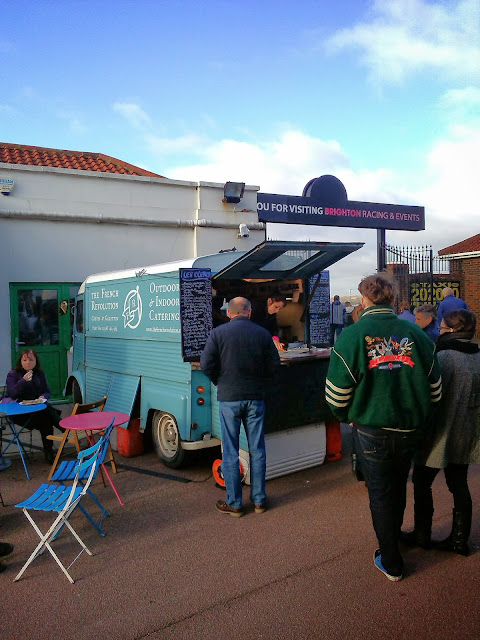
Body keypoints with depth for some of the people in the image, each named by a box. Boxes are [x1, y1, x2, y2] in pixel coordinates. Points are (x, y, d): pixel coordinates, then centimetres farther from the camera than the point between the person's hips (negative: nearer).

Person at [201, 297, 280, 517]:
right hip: (256, 398, 2)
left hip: (229, 399, -2)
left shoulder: (218, 333, -7)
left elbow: (206, 364, -10)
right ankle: (259, 500, 20)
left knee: (230, 453, 7)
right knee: (257, 450, 12)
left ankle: (234, 503, 13)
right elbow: (274, 365, 1)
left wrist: (220, 381, 8)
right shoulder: (263, 334, -1)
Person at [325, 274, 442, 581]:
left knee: (380, 493, 13)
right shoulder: (416, 334, -3)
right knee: (398, 487, 24)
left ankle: (391, 562, 24)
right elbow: (435, 388, 3)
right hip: (410, 429, 3)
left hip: (372, 430, -3)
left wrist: (348, 417, 8)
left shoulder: (351, 336, -12)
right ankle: (393, 537, 45)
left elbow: (337, 393, -11)